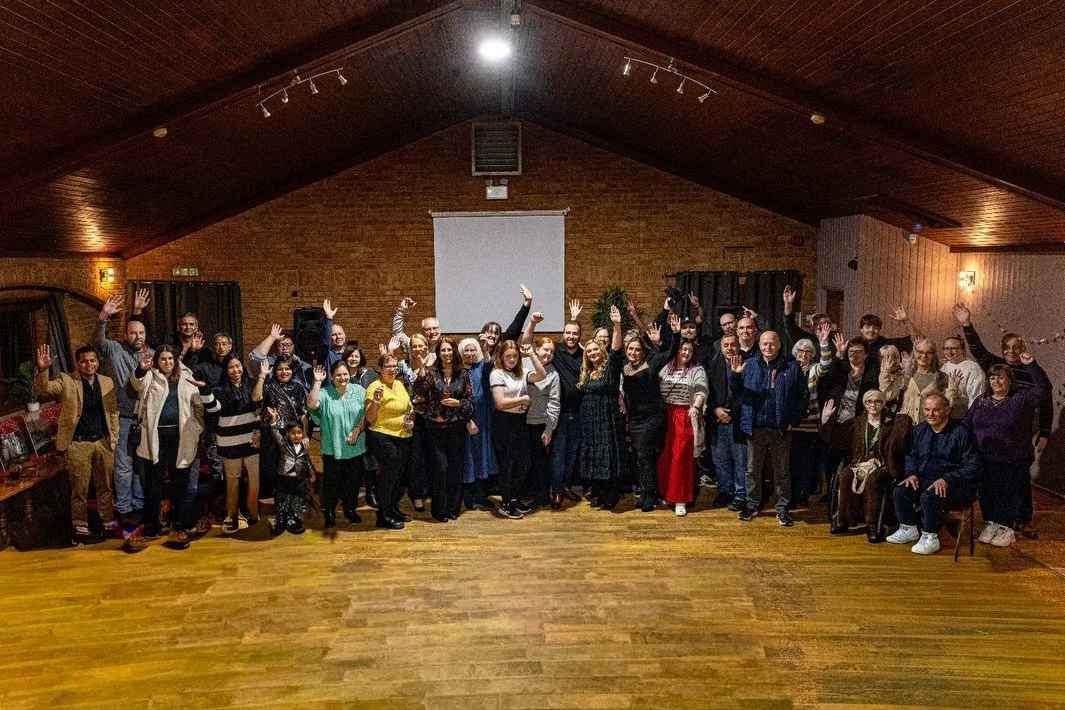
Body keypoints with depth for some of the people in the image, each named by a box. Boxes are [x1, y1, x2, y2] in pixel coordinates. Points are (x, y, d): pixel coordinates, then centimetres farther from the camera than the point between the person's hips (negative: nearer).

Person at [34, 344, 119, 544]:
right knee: (79, 489, 5)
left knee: (105, 485, 14)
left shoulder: (107, 382, 6)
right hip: (78, 444, -3)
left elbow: (113, 412, 9)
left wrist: (114, 438, 5)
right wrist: (42, 370, -39)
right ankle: (81, 530, 16)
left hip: (103, 442, 3)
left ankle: (109, 523, 27)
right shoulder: (66, 381, -3)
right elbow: (44, 388, -19)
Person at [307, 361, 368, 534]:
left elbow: (367, 414, -1)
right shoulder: (325, 393, -5)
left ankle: (350, 510, 35)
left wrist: (357, 430, -12)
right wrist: (317, 382, -22)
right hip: (333, 448, -2)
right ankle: (329, 518, 14)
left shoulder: (359, 391, 1)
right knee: (332, 483, 3)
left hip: (355, 447, 3)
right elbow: (312, 405, -24)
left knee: (353, 481, 16)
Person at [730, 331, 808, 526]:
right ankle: (752, 505, 23)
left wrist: (794, 420, -7)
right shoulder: (749, 365, 4)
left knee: (782, 470, 10)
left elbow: (803, 396, -1)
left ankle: (782, 508, 19)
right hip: (755, 427, 1)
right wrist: (736, 375, -17)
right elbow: (738, 391, 2)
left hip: (781, 428, -1)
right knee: (753, 469, 11)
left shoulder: (792, 367, -1)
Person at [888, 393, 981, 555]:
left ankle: (930, 538, -15)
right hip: (925, 480, 7)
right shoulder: (920, 429, 10)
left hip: (956, 485, -6)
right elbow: (911, 455, 23)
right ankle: (909, 529, 3)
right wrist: (912, 473, 1)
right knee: (899, 492, -16)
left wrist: (946, 479, -26)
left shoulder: (961, 433, -11)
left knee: (928, 496, -33)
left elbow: (972, 467, -15)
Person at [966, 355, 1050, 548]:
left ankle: (1006, 529, 16)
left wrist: (1032, 365, -19)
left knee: (1008, 494, 3)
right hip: (984, 459, 3)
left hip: (1011, 461, -3)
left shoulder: (1022, 400, 0)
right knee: (987, 493, 10)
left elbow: (1044, 387, -12)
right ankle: (990, 525, 23)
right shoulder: (981, 401, 10)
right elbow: (966, 425, 9)